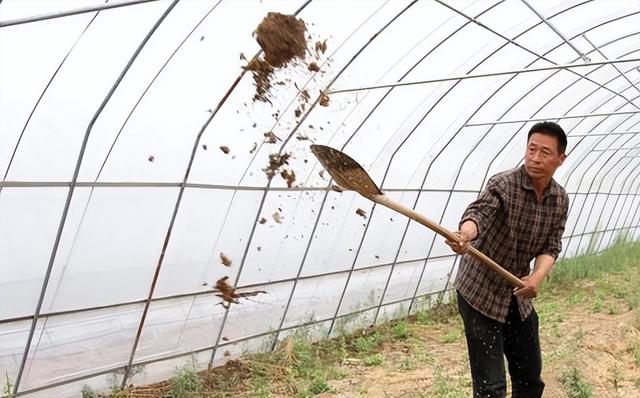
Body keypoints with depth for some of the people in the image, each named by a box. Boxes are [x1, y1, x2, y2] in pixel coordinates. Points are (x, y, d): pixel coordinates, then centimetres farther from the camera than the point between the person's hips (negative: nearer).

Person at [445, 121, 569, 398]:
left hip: (519, 297, 6)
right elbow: (478, 212, -36)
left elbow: (551, 247, -1)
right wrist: (465, 233, -60)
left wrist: (537, 276, -22)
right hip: (480, 294, -6)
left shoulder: (561, 200, 1)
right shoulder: (503, 184, -18)